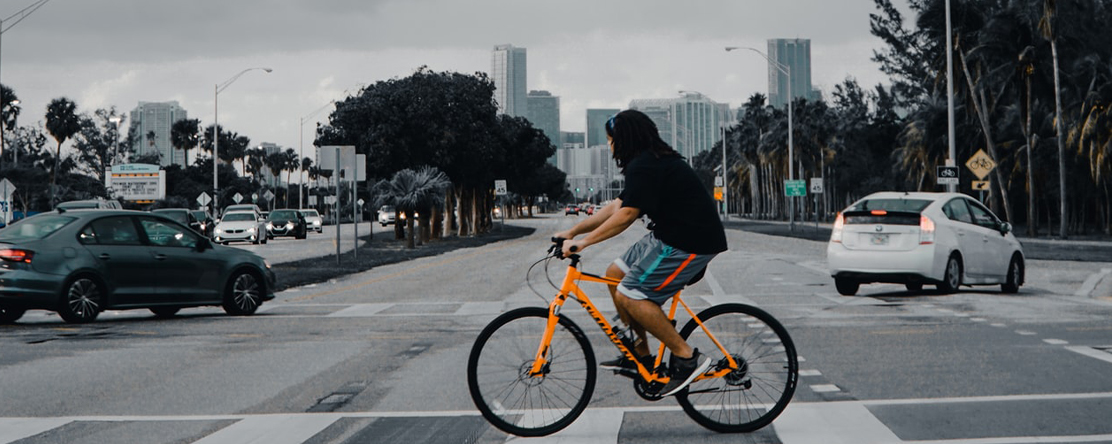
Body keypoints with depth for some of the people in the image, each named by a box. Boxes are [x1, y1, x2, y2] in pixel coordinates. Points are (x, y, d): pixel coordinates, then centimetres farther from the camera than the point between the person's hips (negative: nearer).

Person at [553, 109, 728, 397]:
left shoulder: (644, 166, -16)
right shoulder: (653, 161, 18)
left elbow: (625, 215, -23)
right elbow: (615, 207, 20)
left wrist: (583, 242, -17)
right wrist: (572, 231, 19)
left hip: (691, 243, -11)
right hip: (671, 234, 11)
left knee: (628, 296, -14)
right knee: (615, 274, 14)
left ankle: (686, 357, -10)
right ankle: (640, 354, 20)